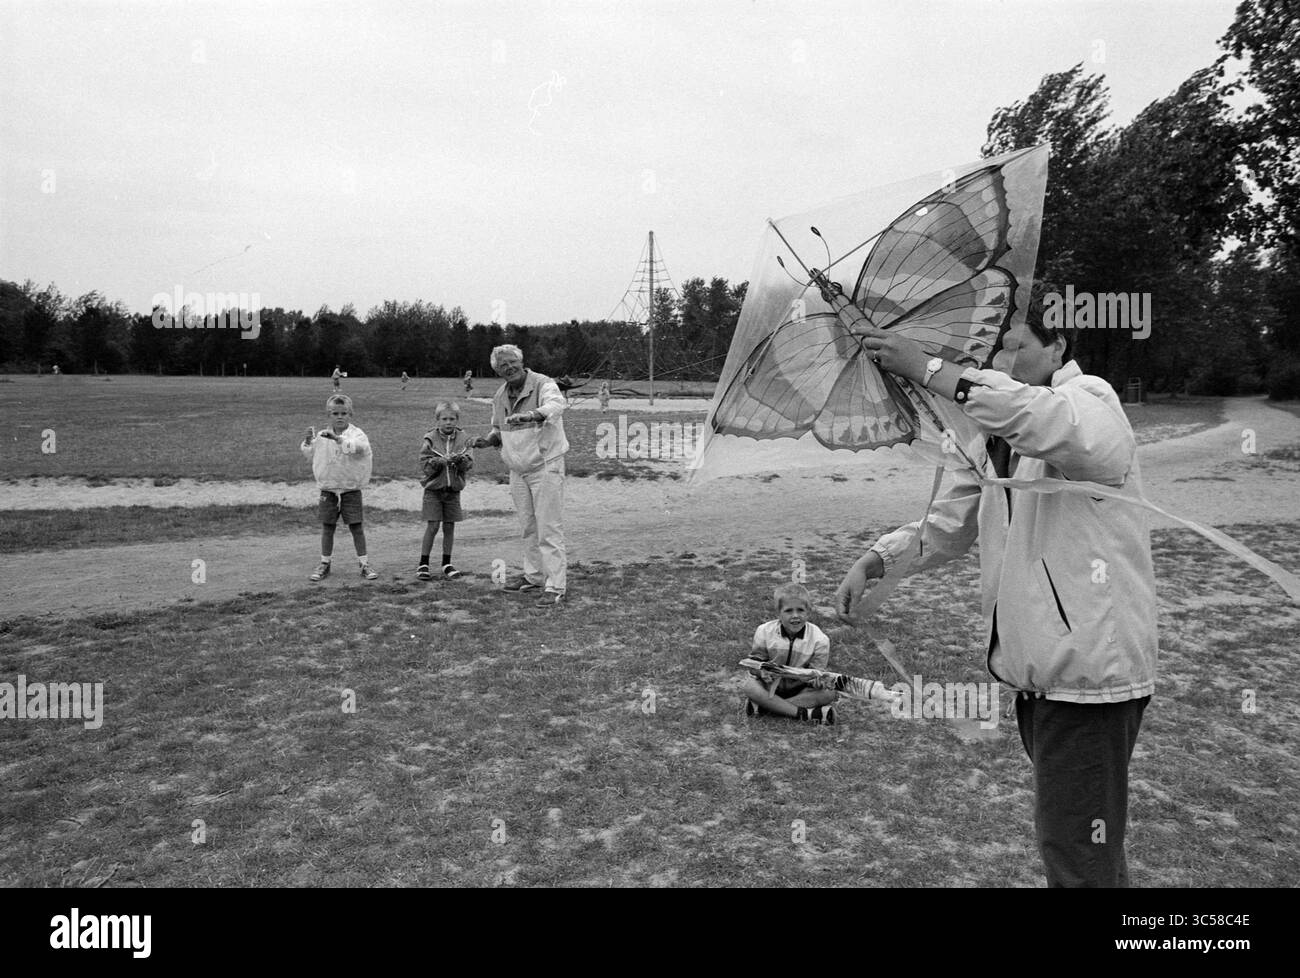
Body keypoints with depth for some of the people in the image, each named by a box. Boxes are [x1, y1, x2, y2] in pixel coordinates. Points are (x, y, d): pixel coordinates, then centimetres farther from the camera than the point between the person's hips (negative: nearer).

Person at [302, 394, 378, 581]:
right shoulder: (322, 436, 3)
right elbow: (309, 453, 12)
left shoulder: (356, 434, -7)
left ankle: (364, 564, 10)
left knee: (356, 527, 1)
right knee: (327, 527, 8)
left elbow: (357, 447, -29)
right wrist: (308, 440, -8)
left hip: (351, 489, -2)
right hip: (328, 489, 3)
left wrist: (337, 438, -40)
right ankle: (324, 564, 19)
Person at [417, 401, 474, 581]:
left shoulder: (462, 439, 3)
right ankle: (423, 564, 5)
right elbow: (425, 465, -9)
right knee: (432, 526, -5)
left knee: (449, 526, 6)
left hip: (453, 490, 3)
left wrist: (460, 459, -22)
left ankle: (447, 564, 18)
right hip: (434, 489, -2)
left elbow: (469, 464, -2)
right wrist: (442, 461, -23)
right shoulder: (430, 439, -4)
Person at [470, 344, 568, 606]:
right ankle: (533, 576, 31)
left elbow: (555, 404, -36)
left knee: (549, 528, -7)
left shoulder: (543, 384, -13)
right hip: (518, 470, 7)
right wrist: (488, 440, 0)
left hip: (545, 466, -7)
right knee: (527, 526, 16)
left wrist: (532, 415, -54)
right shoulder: (499, 397, 8)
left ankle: (555, 587, -3)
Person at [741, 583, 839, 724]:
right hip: (771, 686, 0)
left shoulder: (819, 639, -15)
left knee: (829, 692, -26)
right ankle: (804, 713, -31)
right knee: (748, 686, -29)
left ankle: (762, 706, -30)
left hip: (800, 688, 1)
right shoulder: (764, 632, -14)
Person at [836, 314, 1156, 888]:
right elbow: (945, 527, 16)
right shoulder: (994, 441, 14)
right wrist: (873, 561, -1)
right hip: (1037, 676, 9)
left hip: (1090, 669, -8)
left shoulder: (1090, 397, -10)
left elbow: (1062, 427, -36)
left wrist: (928, 370, -38)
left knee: (1077, 860, -2)